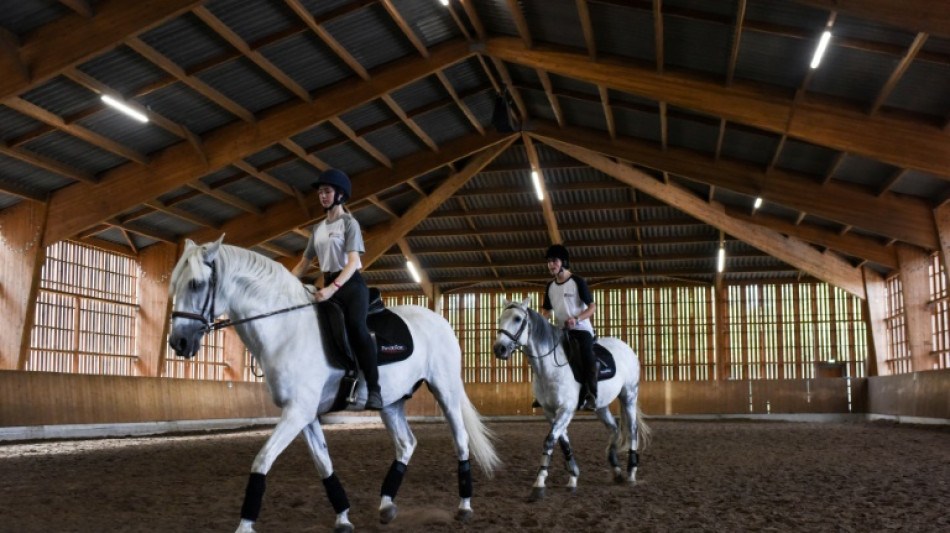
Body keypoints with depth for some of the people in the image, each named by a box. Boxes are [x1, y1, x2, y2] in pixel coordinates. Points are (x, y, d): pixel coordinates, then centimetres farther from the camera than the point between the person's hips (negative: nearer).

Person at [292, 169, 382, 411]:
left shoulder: (349, 223, -2)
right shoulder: (319, 228, 18)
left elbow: (353, 262, -15)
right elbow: (303, 264, 23)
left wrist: (333, 288, -30)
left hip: (350, 284, -7)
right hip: (329, 286, 7)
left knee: (356, 324, -33)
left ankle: (373, 389, -37)